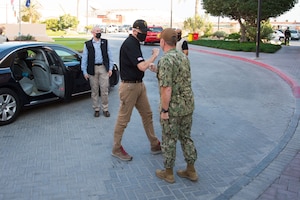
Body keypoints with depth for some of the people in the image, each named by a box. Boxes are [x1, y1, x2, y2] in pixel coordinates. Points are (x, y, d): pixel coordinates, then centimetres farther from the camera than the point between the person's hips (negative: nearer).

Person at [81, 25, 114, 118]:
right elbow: (84, 59, 3)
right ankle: (96, 109, 19)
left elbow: (109, 56, 8)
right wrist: (85, 71, -1)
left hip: (104, 68, 0)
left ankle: (105, 109, 14)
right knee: (94, 90, 7)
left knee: (104, 90, 1)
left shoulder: (105, 42, 7)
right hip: (93, 69, 0)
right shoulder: (87, 44, 3)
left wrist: (110, 68, 3)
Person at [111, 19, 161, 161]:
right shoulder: (129, 44, -19)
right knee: (123, 119, 2)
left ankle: (155, 145, 24)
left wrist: (149, 64, 4)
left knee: (147, 114, 13)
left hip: (139, 85, 10)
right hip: (129, 86, -10)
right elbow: (142, 67, -26)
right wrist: (154, 55, -12)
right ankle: (116, 149, 17)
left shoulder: (135, 43, 12)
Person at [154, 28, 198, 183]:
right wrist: (158, 71, 20)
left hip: (172, 107, -7)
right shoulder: (184, 57, 6)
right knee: (186, 137, 19)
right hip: (188, 105, 7)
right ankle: (191, 171, 29)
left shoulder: (165, 60, -20)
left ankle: (168, 173, 24)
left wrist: (164, 110, -17)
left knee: (169, 141, 9)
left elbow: (166, 89, -25)